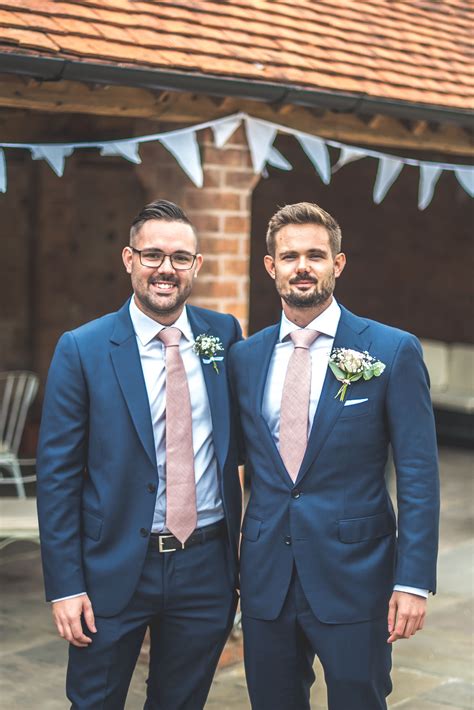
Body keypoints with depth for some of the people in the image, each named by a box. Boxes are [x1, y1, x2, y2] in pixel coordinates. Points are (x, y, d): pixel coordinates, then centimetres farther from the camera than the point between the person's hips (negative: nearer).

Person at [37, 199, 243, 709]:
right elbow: (57, 474, -7)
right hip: (116, 569, -2)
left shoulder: (223, 335, 2)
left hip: (207, 566, 3)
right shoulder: (82, 350, -8)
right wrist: (65, 587, -10)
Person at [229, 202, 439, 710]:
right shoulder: (244, 358, 6)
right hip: (265, 578, 4)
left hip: (354, 575, -3)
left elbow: (419, 476, -7)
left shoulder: (393, 351, -5)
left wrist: (413, 581, -12)